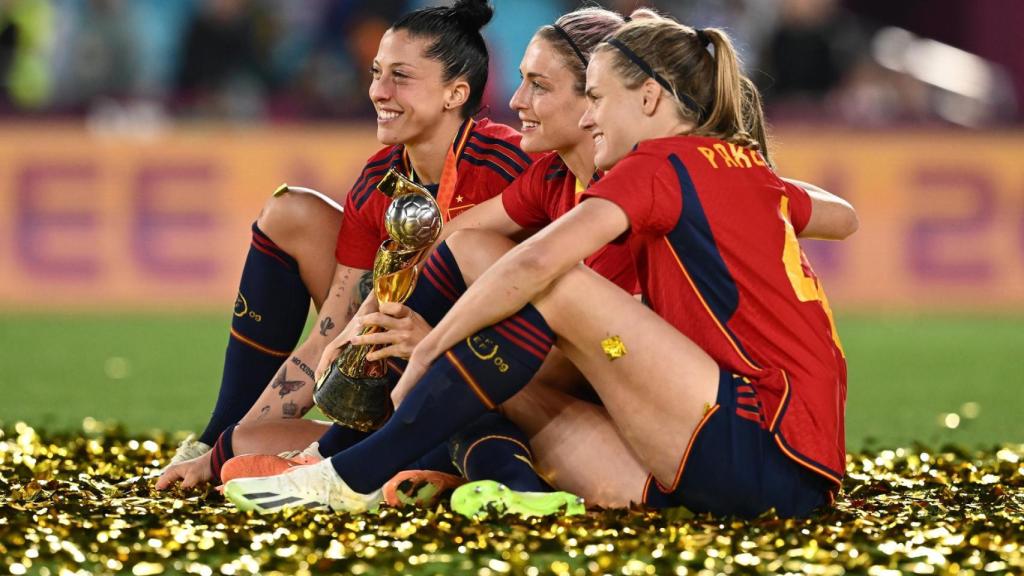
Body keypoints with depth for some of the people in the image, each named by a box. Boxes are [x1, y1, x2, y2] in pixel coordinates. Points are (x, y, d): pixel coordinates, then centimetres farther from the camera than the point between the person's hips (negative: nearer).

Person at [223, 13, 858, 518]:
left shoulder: (661, 163, -5)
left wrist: (426, 351, -10)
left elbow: (535, 262, -18)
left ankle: (358, 475, -14)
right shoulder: (747, 169, 19)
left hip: (770, 453, -9)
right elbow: (842, 216, 41)